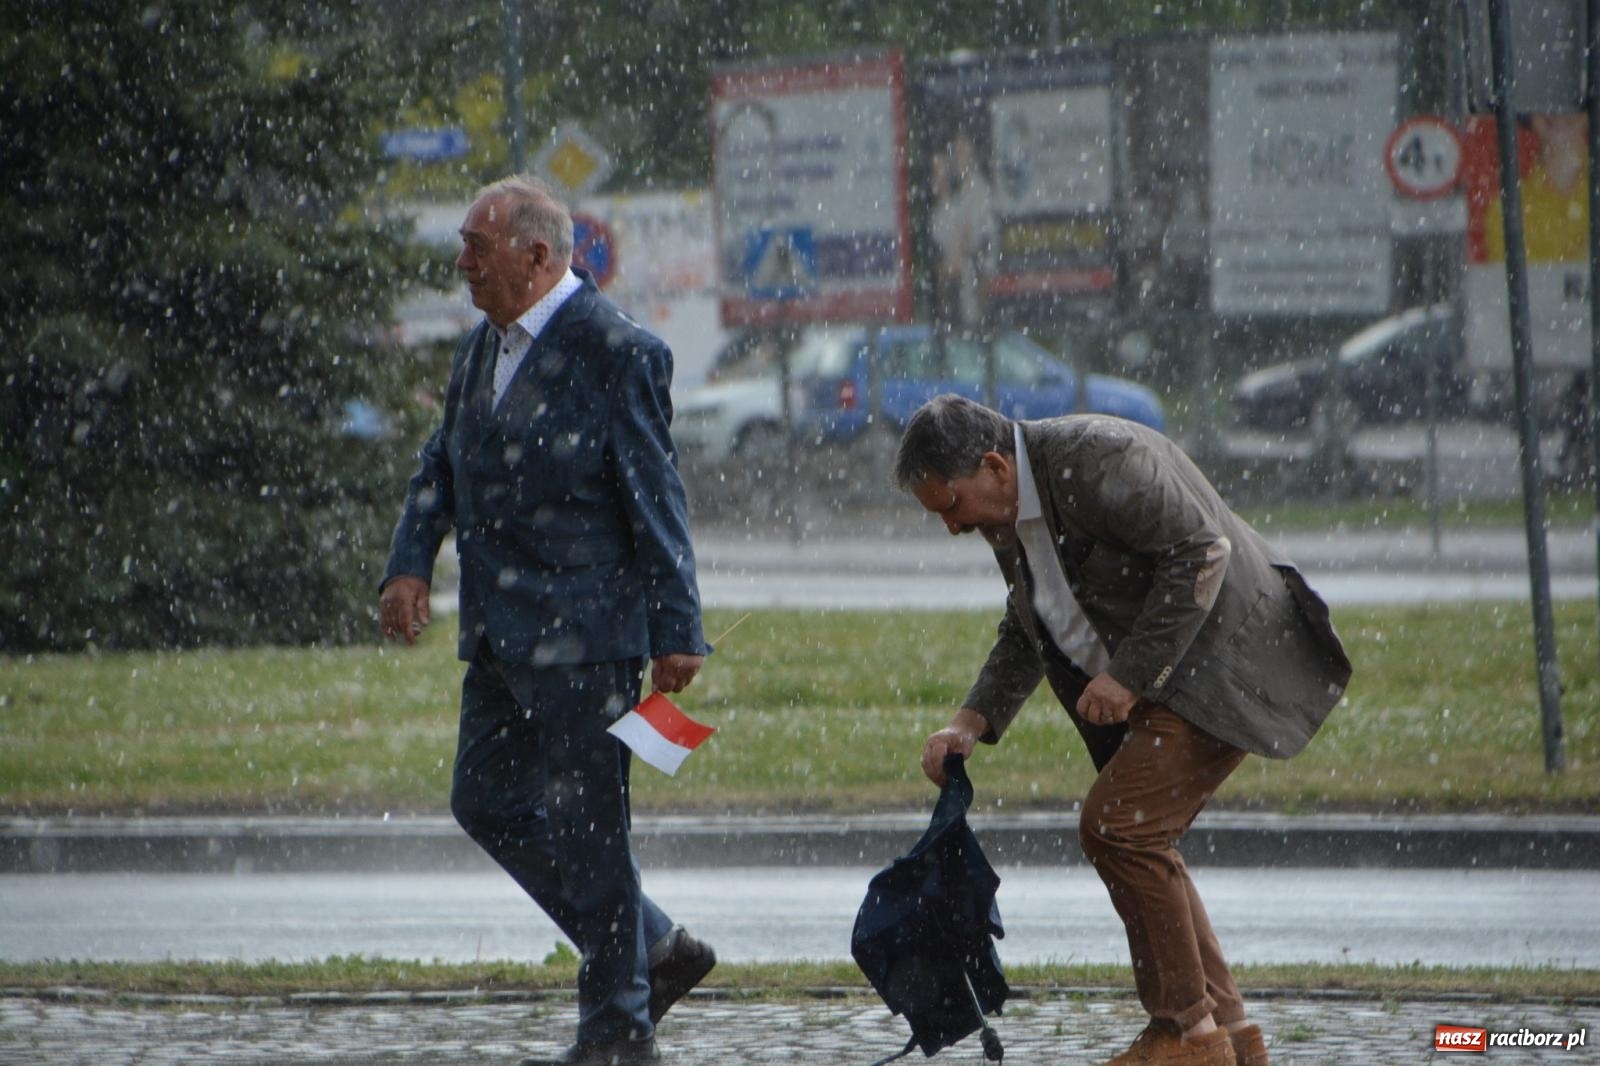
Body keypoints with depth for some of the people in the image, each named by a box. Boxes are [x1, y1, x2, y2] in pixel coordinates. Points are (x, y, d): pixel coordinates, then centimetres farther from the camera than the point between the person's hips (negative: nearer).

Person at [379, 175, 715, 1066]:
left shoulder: (616, 353, -12)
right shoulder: (484, 347, 12)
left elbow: (656, 499, -12)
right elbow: (443, 467, 19)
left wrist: (676, 633, -13)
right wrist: (411, 562, 1)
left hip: (585, 634, -9)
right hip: (502, 638, 9)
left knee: (585, 823, -4)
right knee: (487, 801, 11)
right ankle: (655, 949, 22)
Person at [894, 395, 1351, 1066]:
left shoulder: (1096, 462, -22)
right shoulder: (1009, 512, 8)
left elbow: (1201, 552, -24)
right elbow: (1026, 632, 19)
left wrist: (1128, 674, -24)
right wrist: (972, 723, 4)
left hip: (1221, 666, -10)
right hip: (1157, 682, 10)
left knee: (1116, 825, -15)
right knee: (1132, 841, 8)